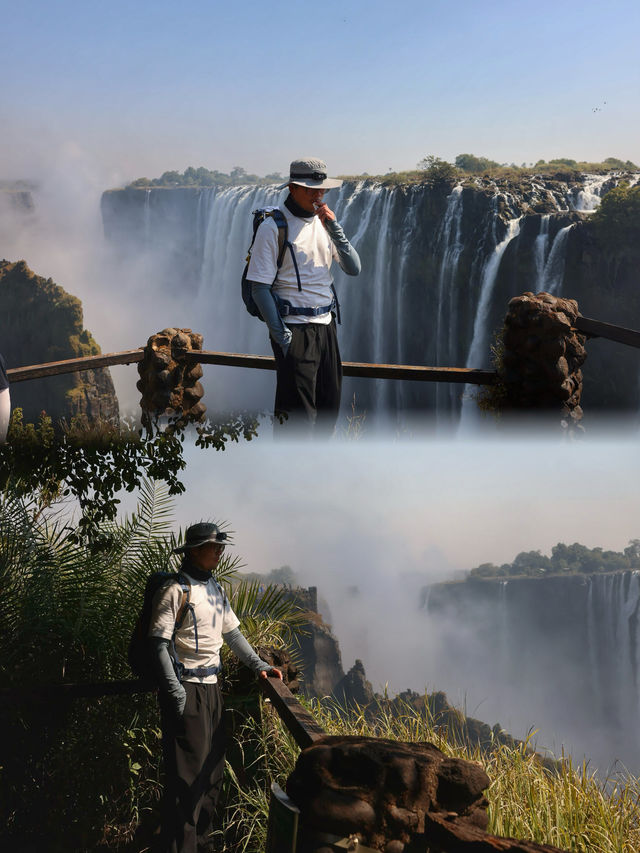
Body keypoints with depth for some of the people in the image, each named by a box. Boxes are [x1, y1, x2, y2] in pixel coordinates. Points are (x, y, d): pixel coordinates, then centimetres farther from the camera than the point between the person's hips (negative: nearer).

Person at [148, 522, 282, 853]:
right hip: (186, 688, -9)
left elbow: (232, 633, 22)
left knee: (212, 767, 13)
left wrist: (259, 665, 13)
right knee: (187, 774, -6)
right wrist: (174, 691, -21)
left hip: (211, 687, 9)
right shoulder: (175, 590, -12)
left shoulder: (215, 589, 13)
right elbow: (159, 644, -15)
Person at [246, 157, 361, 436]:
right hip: (294, 328, -7)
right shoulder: (273, 227, -9)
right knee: (296, 412, -8)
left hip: (326, 325, 7)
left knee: (329, 405, 11)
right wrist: (281, 336, -16)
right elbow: (259, 287, -11)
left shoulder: (324, 222, 12)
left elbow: (353, 268, 7)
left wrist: (334, 229, -7)